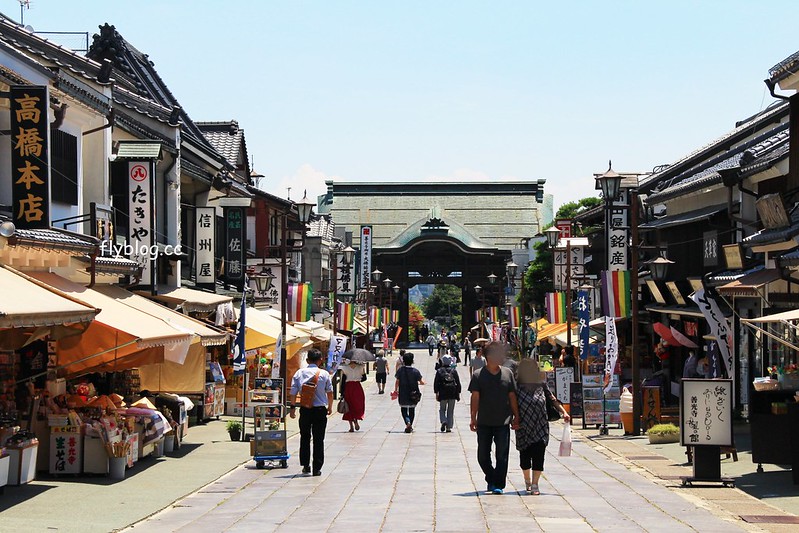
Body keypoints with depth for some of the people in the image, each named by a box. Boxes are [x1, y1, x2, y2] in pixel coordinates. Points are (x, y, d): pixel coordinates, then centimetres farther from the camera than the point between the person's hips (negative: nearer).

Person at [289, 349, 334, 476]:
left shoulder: (299, 373, -1)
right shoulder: (324, 374, -4)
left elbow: (293, 392, -1)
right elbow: (330, 392, 2)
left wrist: (293, 407, 8)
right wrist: (330, 406, 16)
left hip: (305, 410, 1)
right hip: (320, 409, -1)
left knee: (305, 437, 17)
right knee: (318, 440, 5)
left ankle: (305, 465, 14)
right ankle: (317, 468, 2)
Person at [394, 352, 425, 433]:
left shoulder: (400, 370, -8)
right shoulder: (416, 371, -8)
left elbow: (397, 382, -5)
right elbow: (422, 382, -6)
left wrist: (395, 391, 9)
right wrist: (420, 383, 18)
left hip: (403, 395, -1)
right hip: (413, 395, 1)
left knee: (404, 409, 11)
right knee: (412, 410, 17)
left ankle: (408, 422, -15)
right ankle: (410, 426, 20)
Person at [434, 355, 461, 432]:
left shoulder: (439, 371, -1)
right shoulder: (454, 371, 3)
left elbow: (436, 383, -3)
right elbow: (458, 383, 4)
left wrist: (436, 393, 2)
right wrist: (458, 394, 10)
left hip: (443, 394, -1)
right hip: (452, 394, 1)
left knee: (442, 409, 12)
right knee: (450, 411, 8)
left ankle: (443, 421, -15)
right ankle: (449, 427, 6)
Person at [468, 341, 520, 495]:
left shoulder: (507, 373, 5)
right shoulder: (478, 375, -1)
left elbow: (512, 396, 9)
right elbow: (475, 397, -3)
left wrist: (516, 417, 6)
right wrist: (473, 418, -9)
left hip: (503, 422, 1)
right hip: (484, 423, -1)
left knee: (502, 455, -3)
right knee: (483, 456, 5)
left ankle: (498, 484, 5)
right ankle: (492, 479, 25)